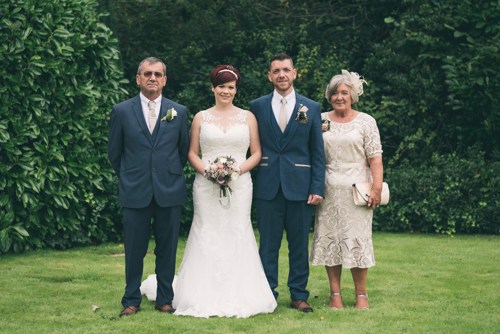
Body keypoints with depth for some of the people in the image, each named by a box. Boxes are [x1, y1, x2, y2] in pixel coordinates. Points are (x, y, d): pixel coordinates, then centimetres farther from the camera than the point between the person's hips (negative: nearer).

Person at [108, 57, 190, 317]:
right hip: (135, 193, -1)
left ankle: (165, 299, 19)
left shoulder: (179, 112, 5)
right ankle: (131, 301, 15)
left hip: (169, 191, 1)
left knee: (167, 249, 7)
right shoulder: (121, 112, 2)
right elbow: (114, 153, 10)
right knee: (134, 250, 4)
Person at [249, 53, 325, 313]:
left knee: (299, 244, 5)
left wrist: (317, 188, -3)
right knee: (268, 244, 3)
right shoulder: (257, 107, 7)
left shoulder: (311, 108, 6)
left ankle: (299, 295, 14)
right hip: (267, 186, 0)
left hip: (299, 186, 0)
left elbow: (317, 153, 5)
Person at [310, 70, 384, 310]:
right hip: (328, 189, 2)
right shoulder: (321, 121, 9)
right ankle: (335, 293, 8)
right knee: (329, 238, 2)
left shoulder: (365, 121, 3)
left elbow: (375, 157, -2)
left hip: (356, 189, -2)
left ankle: (361, 294, 6)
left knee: (357, 239, -2)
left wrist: (377, 187, -10)